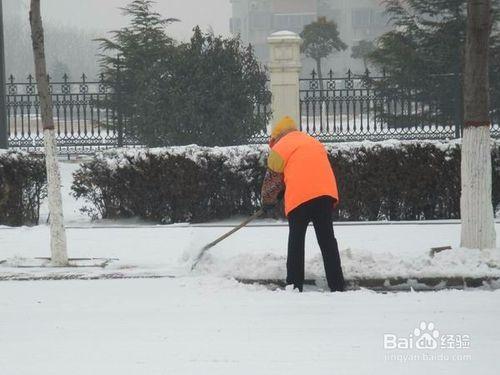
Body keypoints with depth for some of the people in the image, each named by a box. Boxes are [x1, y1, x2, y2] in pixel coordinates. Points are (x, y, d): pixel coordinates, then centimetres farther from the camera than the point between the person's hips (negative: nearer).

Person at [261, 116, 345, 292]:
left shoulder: (280, 147, 10)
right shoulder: (314, 142, 28)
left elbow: (272, 178, 14)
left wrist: (267, 201, 31)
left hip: (299, 197, -4)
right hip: (326, 192, 4)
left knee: (296, 241, 5)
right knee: (327, 239, 7)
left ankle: (294, 285, 2)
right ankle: (337, 285, 3)